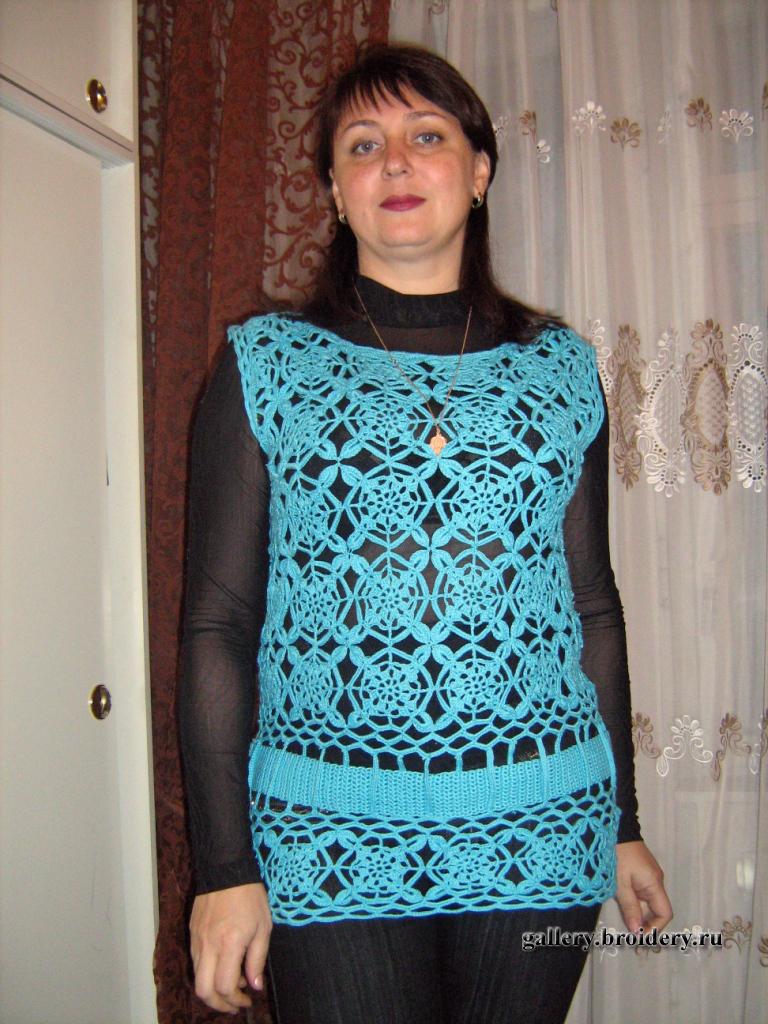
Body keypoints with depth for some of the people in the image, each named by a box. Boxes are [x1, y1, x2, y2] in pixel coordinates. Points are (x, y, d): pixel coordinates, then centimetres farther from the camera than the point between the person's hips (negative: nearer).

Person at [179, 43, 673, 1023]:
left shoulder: (562, 367, 6)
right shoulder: (265, 363, -1)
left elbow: (593, 602, 10)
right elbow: (217, 622, -3)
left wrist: (622, 823, 12)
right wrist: (224, 866, -6)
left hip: (539, 832, 3)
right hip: (331, 834, -2)